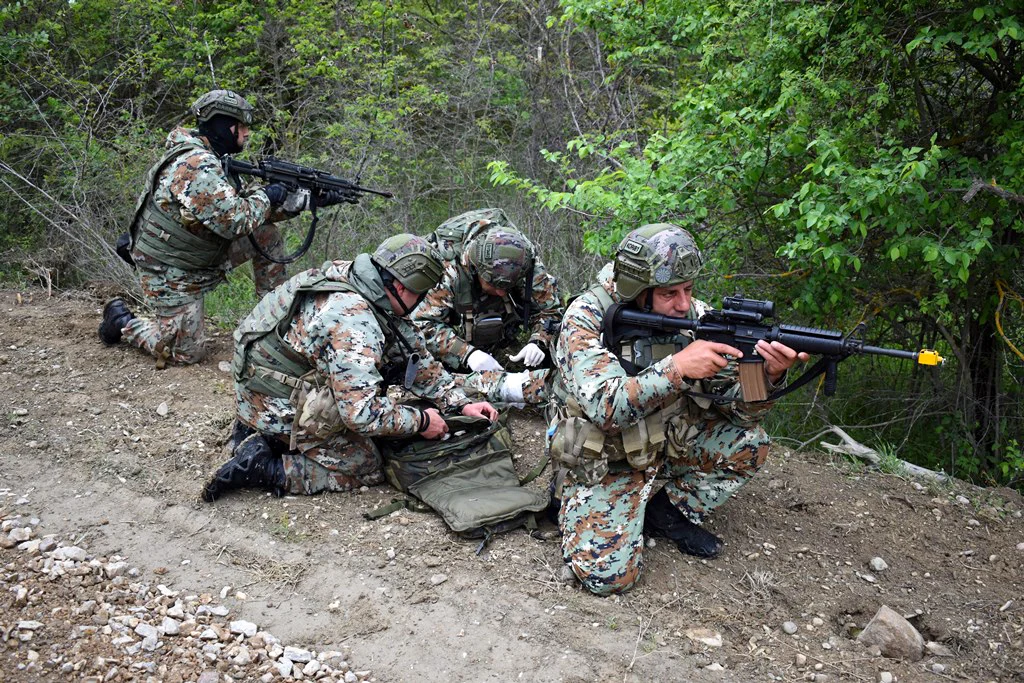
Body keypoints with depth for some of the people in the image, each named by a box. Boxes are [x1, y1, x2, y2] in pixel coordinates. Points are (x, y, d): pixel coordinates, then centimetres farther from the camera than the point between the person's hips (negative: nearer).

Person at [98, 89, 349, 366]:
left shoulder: (213, 159, 4)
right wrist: (266, 197, -14)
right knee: (187, 353, -2)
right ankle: (122, 321, 21)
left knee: (266, 234, -1)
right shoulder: (197, 166, -27)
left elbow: (243, 205, 8)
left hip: (204, 258, 9)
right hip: (171, 275, -9)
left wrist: (309, 199, 0)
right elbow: (235, 221, -32)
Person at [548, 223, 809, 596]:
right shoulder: (586, 319, -23)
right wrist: (677, 367, -42)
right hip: (602, 460, -5)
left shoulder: (695, 318, -11)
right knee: (606, 574, -21)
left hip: (667, 440, 5)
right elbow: (606, 409, -35)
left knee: (748, 443, -12)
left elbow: (741, 407, -10)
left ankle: (671, 512, 7)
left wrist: (769, 375, -31)